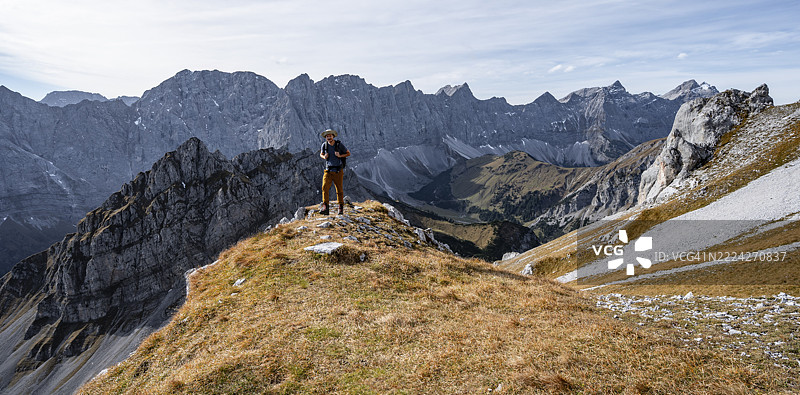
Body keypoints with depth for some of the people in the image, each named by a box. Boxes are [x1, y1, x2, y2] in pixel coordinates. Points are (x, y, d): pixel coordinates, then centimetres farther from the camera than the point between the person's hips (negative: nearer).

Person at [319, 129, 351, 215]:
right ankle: (325, 208, -21)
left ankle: (341, 207, 25)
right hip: (328, 171, 2)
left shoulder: (339, 144, -9)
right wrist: (324, 157, -6)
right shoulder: (324, 145, -1)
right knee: (325, 187, -17)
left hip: (338, 171, -1)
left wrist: (340, 155, -15)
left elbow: (348, 153, 3)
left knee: (339, 190, 6)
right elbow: (321, 154, 18)